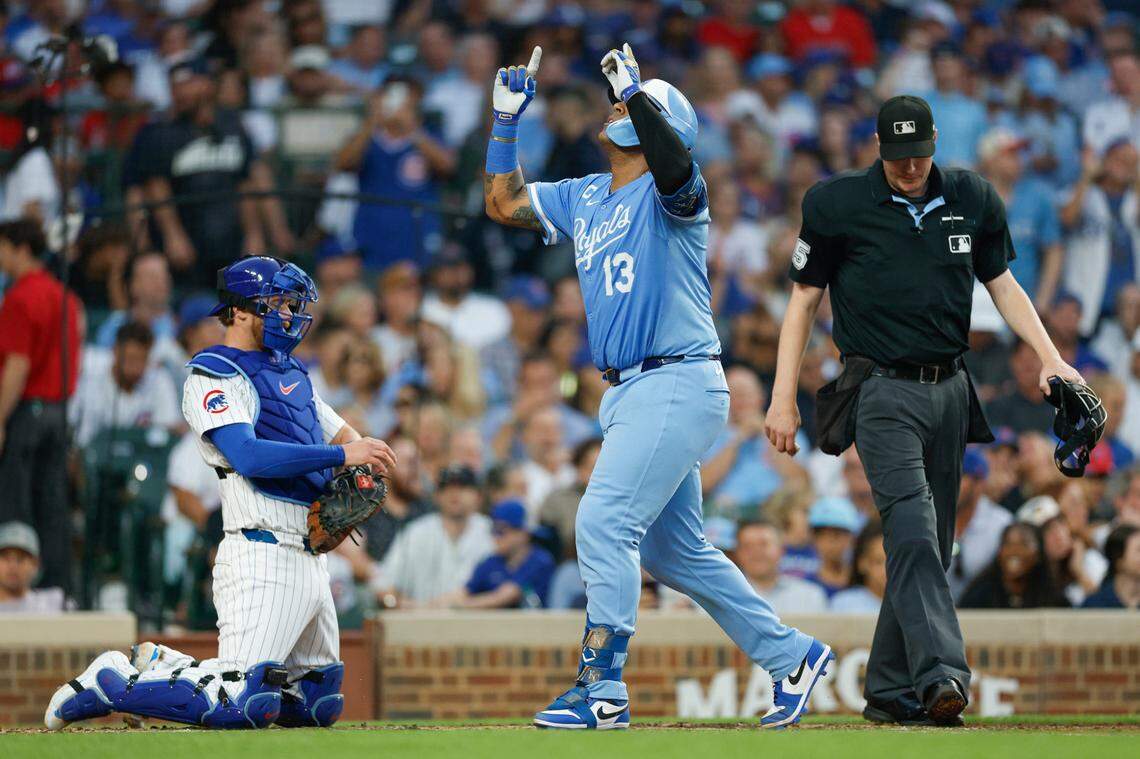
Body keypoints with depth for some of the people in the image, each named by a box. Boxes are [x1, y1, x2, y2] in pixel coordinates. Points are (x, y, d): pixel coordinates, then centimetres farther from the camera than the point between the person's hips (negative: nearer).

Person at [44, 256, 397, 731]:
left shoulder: (290, 372, 22)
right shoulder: (214, 375, -7)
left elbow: (341, 434, 20)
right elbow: (248, 456, -21)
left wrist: (360, 470, -4)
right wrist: (341, 455, -22)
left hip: (310, 561, 9)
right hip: (263, 560, -9)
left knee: (320, 704, 14)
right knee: (242, 705, -22)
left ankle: (165, 667, 22)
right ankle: (111, 684, -2)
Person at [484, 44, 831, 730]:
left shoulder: (670, 194, -9)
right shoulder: (584, 199, 16)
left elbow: (673, 164, -33)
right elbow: (503, 202, 22)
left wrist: (633, 91, -33)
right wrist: (507, 118, 16)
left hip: (679, 384, -9)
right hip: (630, 391, 9)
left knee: (605, 522, -16)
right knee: (673, 550, 14)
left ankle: (603, 692, -14)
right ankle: (790, 655, 23)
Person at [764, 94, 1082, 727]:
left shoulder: (972, 200, 8)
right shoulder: (837, 205, -1)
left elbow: (1002, 283, 18)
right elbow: (804, 299, 4)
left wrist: (1049, 358, 5)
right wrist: (783, 400, -1)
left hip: (949, 392, 5)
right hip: (883, 394, -5)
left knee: (932, 545, 6)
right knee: (912, 531, -22)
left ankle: (890, 689, 14)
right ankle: (940, 674, -35)